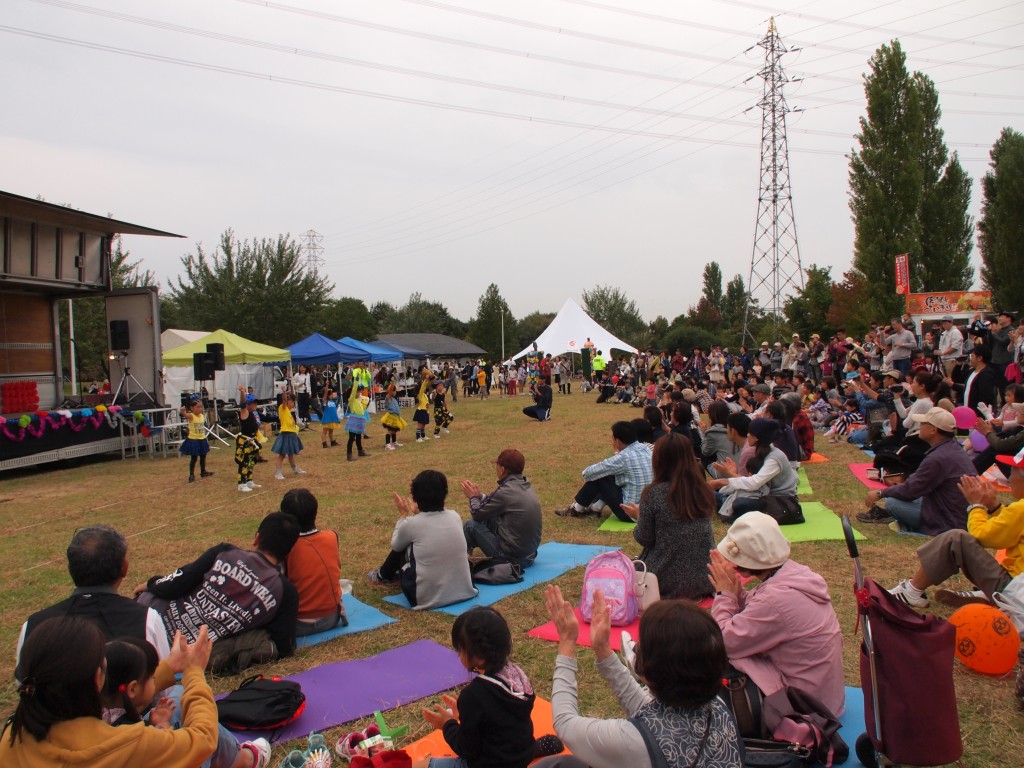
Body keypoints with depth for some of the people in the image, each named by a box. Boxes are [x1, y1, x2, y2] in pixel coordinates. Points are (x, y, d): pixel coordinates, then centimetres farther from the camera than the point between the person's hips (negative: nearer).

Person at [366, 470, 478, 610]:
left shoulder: (411, 524, -13)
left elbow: (396, 545, 10)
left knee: (402, 547, 20)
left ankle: (383, 576, 48)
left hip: (427, 598, -4)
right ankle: (387, 574, 55)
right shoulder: (455, 516, -1)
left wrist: (403, 515, 19)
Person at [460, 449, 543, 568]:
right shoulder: (526, 486, 4)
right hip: (530, 554, 8)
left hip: (512, 557, -8)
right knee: (487, 518, 19)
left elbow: (477, 515, -7)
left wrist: (473, 497, 11)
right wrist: (479, 496, 18)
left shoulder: (505, 491, -21)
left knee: (471, 524, 4)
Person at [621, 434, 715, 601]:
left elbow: (645, 539, -9)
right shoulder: (705, 492, -2)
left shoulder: (653, 493, -16)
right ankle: (694, 595, 14)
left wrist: (639, 516, 11)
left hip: (668, 581, -6)